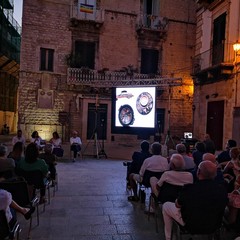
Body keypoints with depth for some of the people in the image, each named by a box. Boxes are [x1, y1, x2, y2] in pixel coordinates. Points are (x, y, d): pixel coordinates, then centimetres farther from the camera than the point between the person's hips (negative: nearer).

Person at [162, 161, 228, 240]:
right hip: (214, 227, 4)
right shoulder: (222, 190, -19)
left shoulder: (189, 188, -28)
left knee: (166, 206, 17)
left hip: (192, 227, -4)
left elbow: (177, 205, -10)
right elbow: (223, 207, 2)